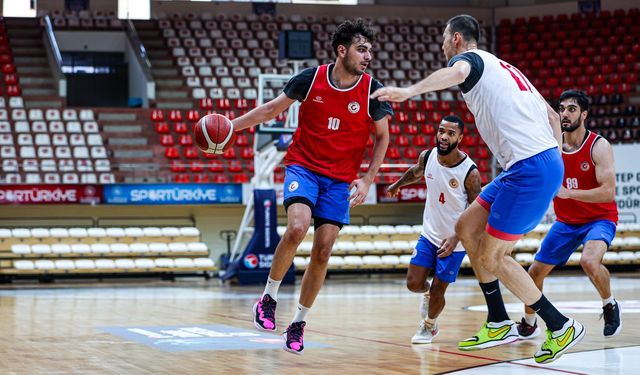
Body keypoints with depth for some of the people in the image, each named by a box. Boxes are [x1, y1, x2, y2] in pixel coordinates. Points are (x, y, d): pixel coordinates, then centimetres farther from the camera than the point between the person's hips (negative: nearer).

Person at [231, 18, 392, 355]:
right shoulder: (311, 78, -9)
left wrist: (367, 181, -4)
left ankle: (298, 323, 12)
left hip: (340, 180, 2)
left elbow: (382, 138, 5)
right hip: (303, 166, -1)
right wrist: (231, 125, -2)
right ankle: (268, 297, -7)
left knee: (323, 249, -4)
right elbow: (272, 109, 4)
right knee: (298, 226, -27)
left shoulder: (372, 90, -7)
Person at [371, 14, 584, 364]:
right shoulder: (503, 68, 25)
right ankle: (499, 323, 16)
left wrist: (409, 91, -43)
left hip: (530, 170, -9)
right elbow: (552, 115, 25)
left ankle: (560, 326, 6)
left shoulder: (469, 58, -1)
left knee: (492, 257, -1)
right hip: (546, 161, 9)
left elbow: (457, 72, -29)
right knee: (466, 227, 15)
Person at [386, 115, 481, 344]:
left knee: (437, 291, 1)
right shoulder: (427, 157, -10)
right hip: (429, 233, 4)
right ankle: (427, 293, 37)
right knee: (414, 283, 1)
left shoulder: (470, 172, -25)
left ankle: (429, 326, 30)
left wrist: (456, 238, -28)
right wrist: (397, 184, 33)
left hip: (454, 241, -4)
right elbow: (416, 172, 16)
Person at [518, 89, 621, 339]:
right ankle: (528, 324, 30)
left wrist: (568, 193, -34)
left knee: (589, 261, -34)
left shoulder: (598, 146, -18)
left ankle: (610, 306, -5)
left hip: (600, 219, -5)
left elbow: (608, 192, -27)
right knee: (535, 272, 5)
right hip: (566, 221, 5)